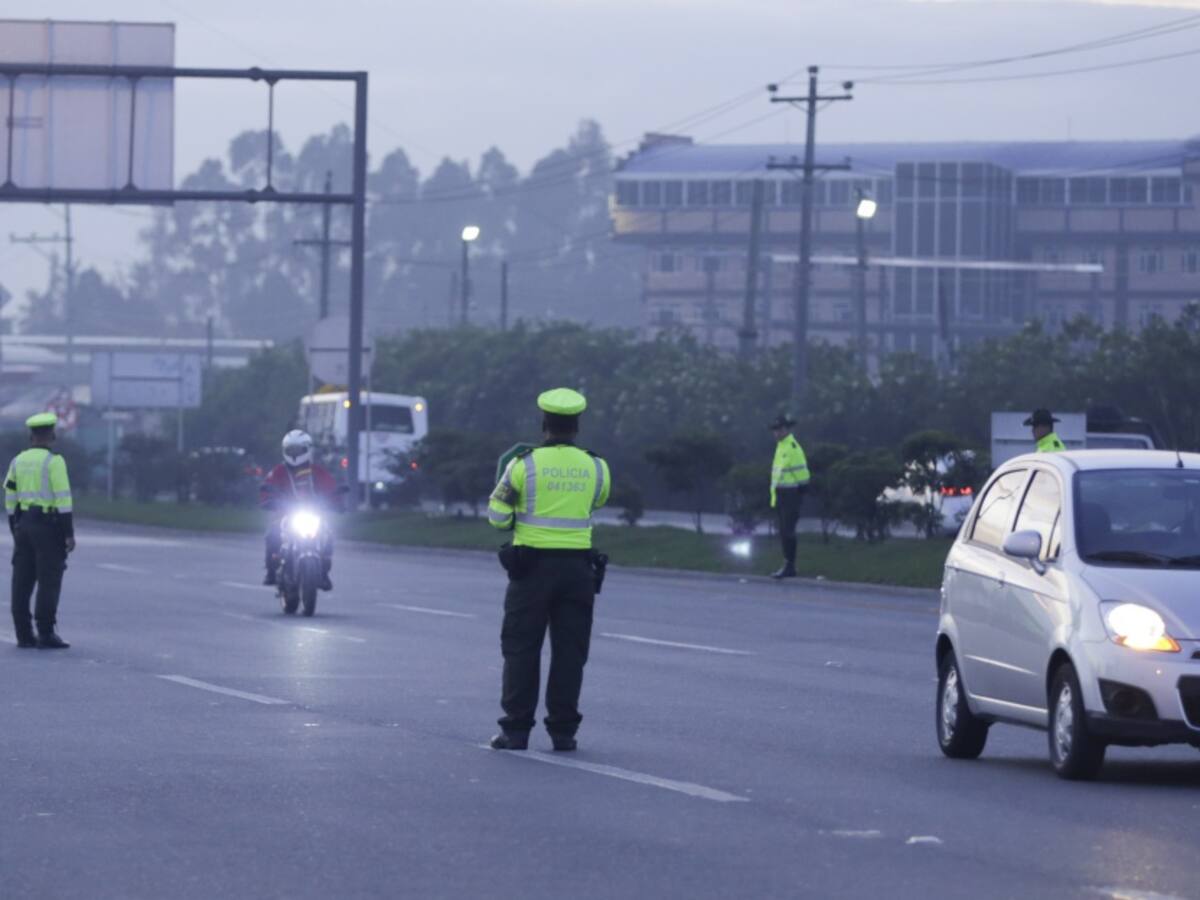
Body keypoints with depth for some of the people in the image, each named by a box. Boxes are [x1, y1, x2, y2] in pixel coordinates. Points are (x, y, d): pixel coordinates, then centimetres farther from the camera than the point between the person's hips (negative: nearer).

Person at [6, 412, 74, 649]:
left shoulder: (18, 461, 8)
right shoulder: (54, 461, -11)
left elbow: (10, 498, 11)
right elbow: (63, 498, -15)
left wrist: (16, 532, 18)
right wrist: (69, 534, -13)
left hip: (23, 523, 6)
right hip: (48, 526, -6)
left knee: (23, 581, 7)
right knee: (49, 581, -5)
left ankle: (23, 634, 7)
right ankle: (46, 635, -9)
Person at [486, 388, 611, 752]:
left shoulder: (524, 465, -7)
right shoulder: (594, 467, 2)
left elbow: (497, 516, -2)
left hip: (531, 566, -2)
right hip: (577, 568, 2)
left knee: (521, 649, 4)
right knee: (569, 651, 7)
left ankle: (516, 730, 1)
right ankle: (563, 730, 4)